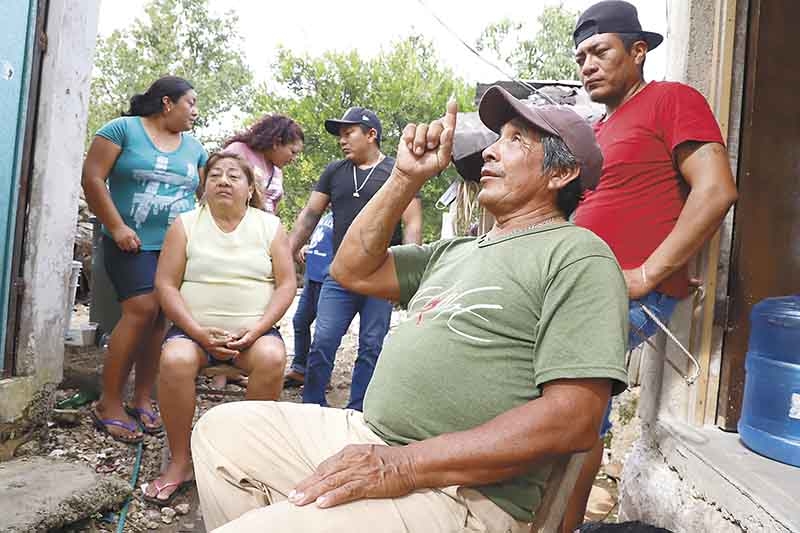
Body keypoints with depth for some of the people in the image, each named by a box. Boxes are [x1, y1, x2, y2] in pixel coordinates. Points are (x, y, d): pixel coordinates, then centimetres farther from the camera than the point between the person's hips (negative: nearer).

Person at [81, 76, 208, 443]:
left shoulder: (194, 147, 16)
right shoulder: (123, 129, 1)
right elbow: (92, 178, -4)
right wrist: (116, 227, -11)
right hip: (133, 243, -5)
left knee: (162, 317, 0)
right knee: (142, 309, -17)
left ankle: (142, 400, 10)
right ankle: (108, 404, -4)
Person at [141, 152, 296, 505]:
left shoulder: (270, 226, 6)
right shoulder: (185, 224, 6)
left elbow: (286, 284, 0)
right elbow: (166, 285, -1)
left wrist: (256, 330, -13)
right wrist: (199, 332, -14)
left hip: (253, 331, 0)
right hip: (195, 330, 1)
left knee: (272, 357, -31)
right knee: (175, 359, -30)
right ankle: (180, 462, -12)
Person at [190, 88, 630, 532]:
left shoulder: (577, 254, -9)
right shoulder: (457, 251, 16)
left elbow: (574, 418, -19)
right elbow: (352, 270, 15)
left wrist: (407, 464, -22)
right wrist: (406, 178, 7)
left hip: (455, 489, -8)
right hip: (367, 441, 8)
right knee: (221, 429, 12)